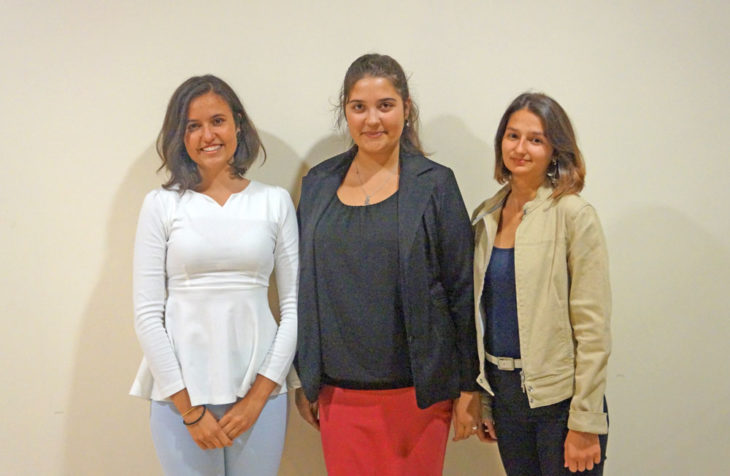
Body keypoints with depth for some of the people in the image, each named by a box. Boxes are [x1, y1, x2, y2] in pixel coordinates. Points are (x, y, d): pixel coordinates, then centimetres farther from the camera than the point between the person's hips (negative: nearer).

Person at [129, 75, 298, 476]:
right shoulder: (162, 205, 1)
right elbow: (147, 314, -2)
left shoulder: (275, 202, 4)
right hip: (181, 392, -1)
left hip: (259, 387, 1)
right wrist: (189, 408, -6)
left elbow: (293, 306, 2)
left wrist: (258, 396, -5)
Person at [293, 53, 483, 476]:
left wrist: (468, 388, -3)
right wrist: (305, 381, 10)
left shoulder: (434, 184, -2)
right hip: (339, 390, 3)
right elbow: (305, 289, 11)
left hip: (417, 389, -2)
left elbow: (461, 290, -2)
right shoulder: (318, 185, 6)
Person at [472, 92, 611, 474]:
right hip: (503, 393, 5)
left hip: (559, 398, -5)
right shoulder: (486, 217, 6)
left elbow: (593, 329, -12)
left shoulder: (573, 215, -10)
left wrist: (585, 423, -14)